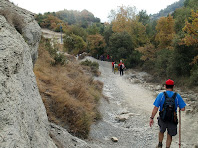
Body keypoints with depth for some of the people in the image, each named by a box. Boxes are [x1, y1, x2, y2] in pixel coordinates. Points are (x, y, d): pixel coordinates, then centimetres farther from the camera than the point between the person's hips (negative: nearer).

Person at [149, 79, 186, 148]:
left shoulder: (161, 95, -12)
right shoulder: (177, 96, -10)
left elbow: (155, 108, -15)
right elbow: (183, 109, -10)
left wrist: (151, 118, -9)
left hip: (162, 119, 1)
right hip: (172, 121, -1)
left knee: (161, 131, 29)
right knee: (169, 136, 19)